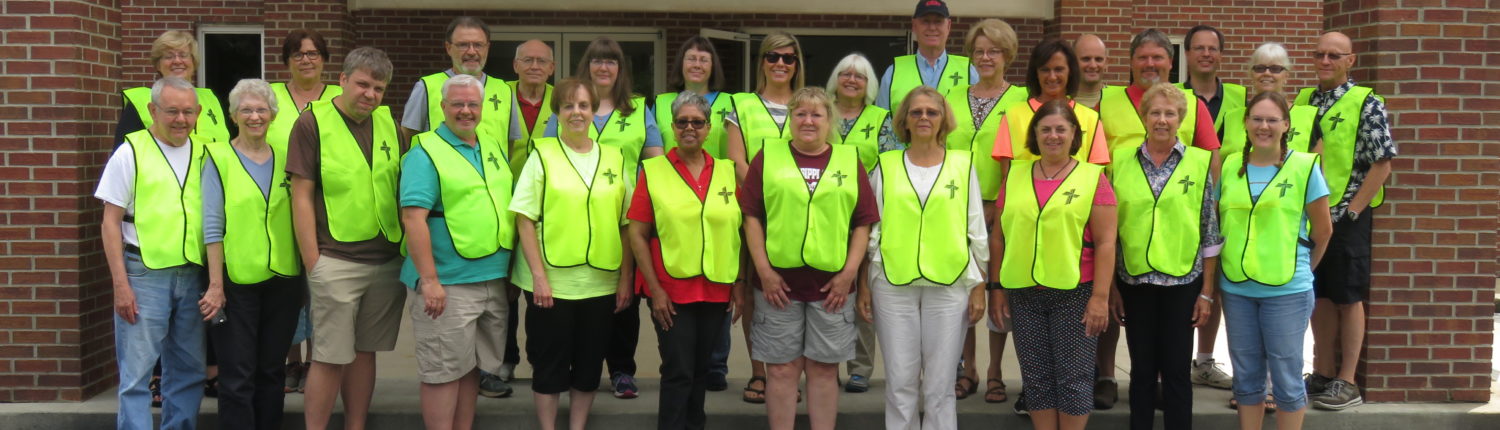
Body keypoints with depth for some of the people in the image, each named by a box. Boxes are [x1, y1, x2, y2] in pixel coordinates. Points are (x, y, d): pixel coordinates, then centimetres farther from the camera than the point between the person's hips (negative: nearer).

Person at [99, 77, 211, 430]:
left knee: (188, 372, 11)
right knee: (137, 372, -5)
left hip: (193, 275, 5)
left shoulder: (204, 153, 10)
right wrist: (121, 285, -10)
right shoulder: (131, 152, -2)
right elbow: (111, 222, -3)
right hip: (145, 273, -4)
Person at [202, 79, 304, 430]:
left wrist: (307, 274, 7)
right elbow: (212, 226, -6)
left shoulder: (286, 155, 9)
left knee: (272, 370, 12)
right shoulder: (218, 159, -3)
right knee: (238, 376, 0)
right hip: (237, 282, -4)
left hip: (284, 279, 4)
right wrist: (215, 283, -11)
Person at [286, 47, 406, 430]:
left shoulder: (389, 124, 9)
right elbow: (301, 196, -6)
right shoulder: (312, 123, -5)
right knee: (331, 357, -2)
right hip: (336, 260, -5)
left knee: (365, 351, 12)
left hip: (387, 261, 5)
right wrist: (312, 261, -10)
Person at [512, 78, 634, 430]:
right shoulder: (542, 155, -1)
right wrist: (539, 276, -12)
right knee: (550, 365, 5)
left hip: (601, 283, 3)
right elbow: (525, 220, -6)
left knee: (589, 366, 10)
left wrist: (626, 279, 4)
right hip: (551, 282, -3)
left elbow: (626, 225, 9)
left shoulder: (615, 158, 8)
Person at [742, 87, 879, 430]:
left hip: (832, 285, 1)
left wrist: (849, 272, -3)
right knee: (782, 369, 3)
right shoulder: (768, 157, 7)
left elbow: (863, 222, 6)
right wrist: (764, 270, -6)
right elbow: (752, 216, 2)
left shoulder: (850, 160, 9)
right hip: (779, 282, -1)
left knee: (824, 369, 7)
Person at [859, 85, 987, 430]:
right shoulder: (886, 166, 7)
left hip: (949, 286, 0)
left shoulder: (963, 165, 7)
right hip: (893, 285, 0)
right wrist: (863, 285, 4)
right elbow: (870, 230, 9)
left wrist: (979, 288, 3)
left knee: (940, 384, 3)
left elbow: (977, 232, 8)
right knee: (900, 382, 3)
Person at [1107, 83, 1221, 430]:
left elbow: (1210, 233, -1)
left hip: (1182, 283, -1)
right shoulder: (1121, 162, 2)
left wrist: (1207, 291, -3)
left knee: (1176, 369, 5)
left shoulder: (1199, 163, -2)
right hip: (1134, 282, 2)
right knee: (1141, 370, 10)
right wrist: (1110, 287, 4)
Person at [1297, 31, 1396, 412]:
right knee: (1318, 297, 11)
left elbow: (1382, 165, -11)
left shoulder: (1366, 103, -8)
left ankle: (1347, 382, 9)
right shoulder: (1302, 101, 8)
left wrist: (1349, 211, -14)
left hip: (1347, 216, -5)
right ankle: (1323, 373, 22)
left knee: (1348, 298, 1)